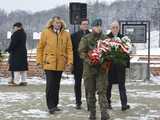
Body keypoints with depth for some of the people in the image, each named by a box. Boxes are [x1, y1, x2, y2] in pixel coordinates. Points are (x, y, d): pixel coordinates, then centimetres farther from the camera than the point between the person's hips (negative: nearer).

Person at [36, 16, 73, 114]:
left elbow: (69, 49, 5)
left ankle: (55, 104, 22)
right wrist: (39, 61, -1)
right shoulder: (46, 32, 1)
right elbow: (40, 48, 3)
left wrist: (70, 62, -3)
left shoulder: (66, 34, 6)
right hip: (49, 63, -3)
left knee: (56, 85, 12)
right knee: (50, 85, -7)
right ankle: (51, 106, -3)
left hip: (60, 64, 3)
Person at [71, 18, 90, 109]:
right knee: (77, 83, 8)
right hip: (78, 63, 1)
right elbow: (72, 49, 2)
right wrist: (72, 62, -4)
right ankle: (78, 102, 17)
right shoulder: (74, 36, 4)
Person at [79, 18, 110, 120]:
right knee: (91, 92, 7)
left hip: (102, 68, 0)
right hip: (89, 68, 0)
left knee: (102, 91, -7)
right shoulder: (86, 39, 2)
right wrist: (89, 60, -18)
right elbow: (82, 52, -4)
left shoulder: (105, 39, 6)